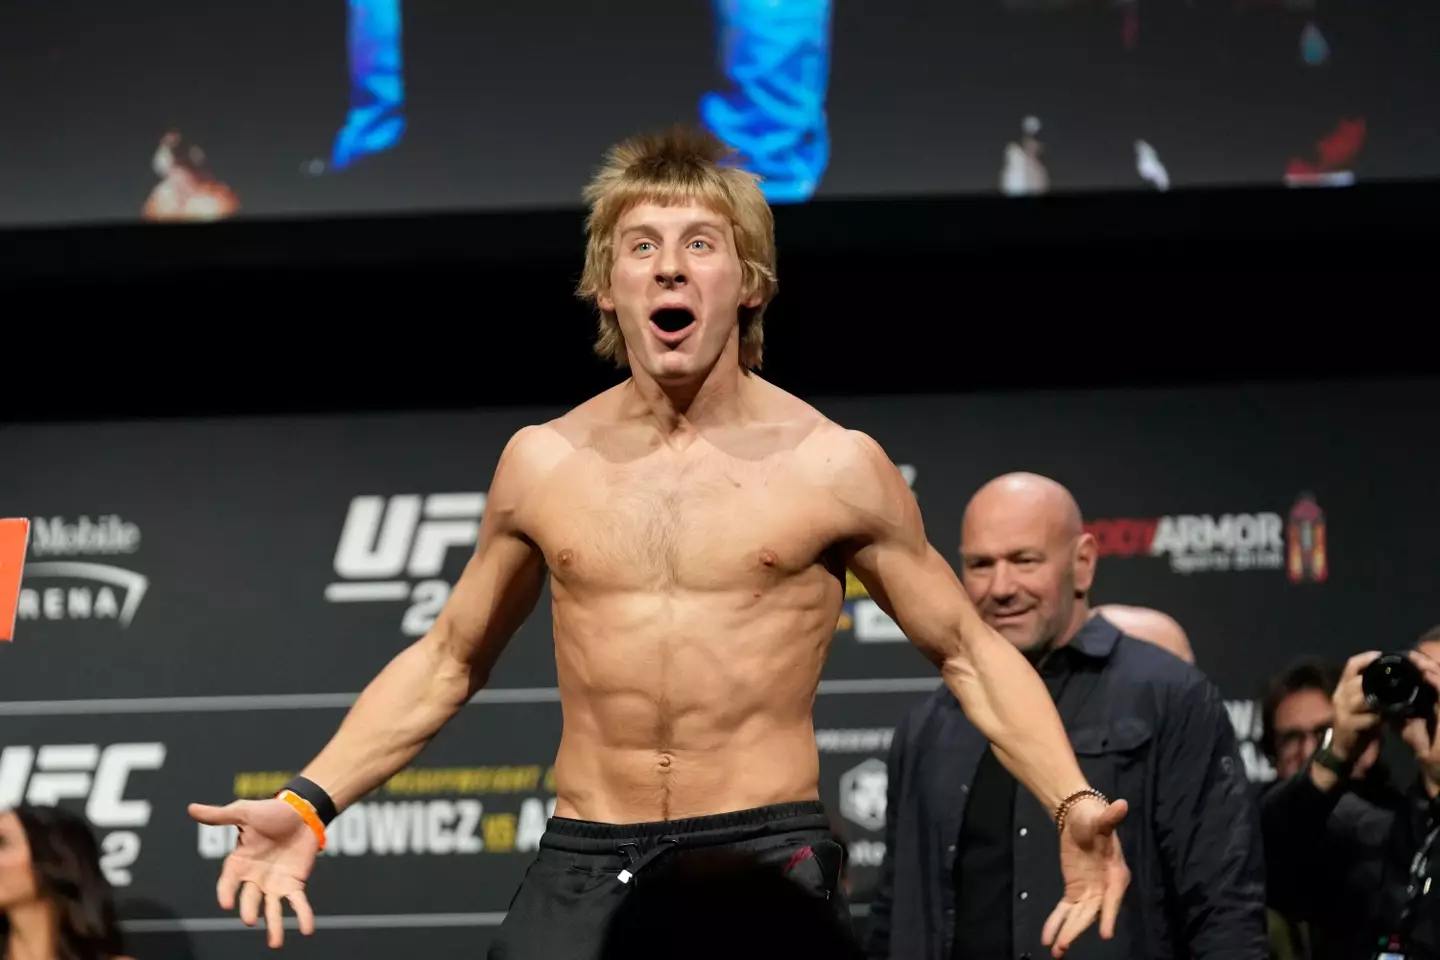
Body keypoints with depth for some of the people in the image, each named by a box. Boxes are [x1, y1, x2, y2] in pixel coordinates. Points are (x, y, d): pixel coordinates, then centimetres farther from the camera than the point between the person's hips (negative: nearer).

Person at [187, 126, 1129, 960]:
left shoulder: (831, 465, 1)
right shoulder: (545, 463, 8)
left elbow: (969, 652, 8)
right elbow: (448, 661, 20)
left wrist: (1073, 803, -7)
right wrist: (307, 806, 11)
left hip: (767, 860, -2)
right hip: (584, 865, 2)